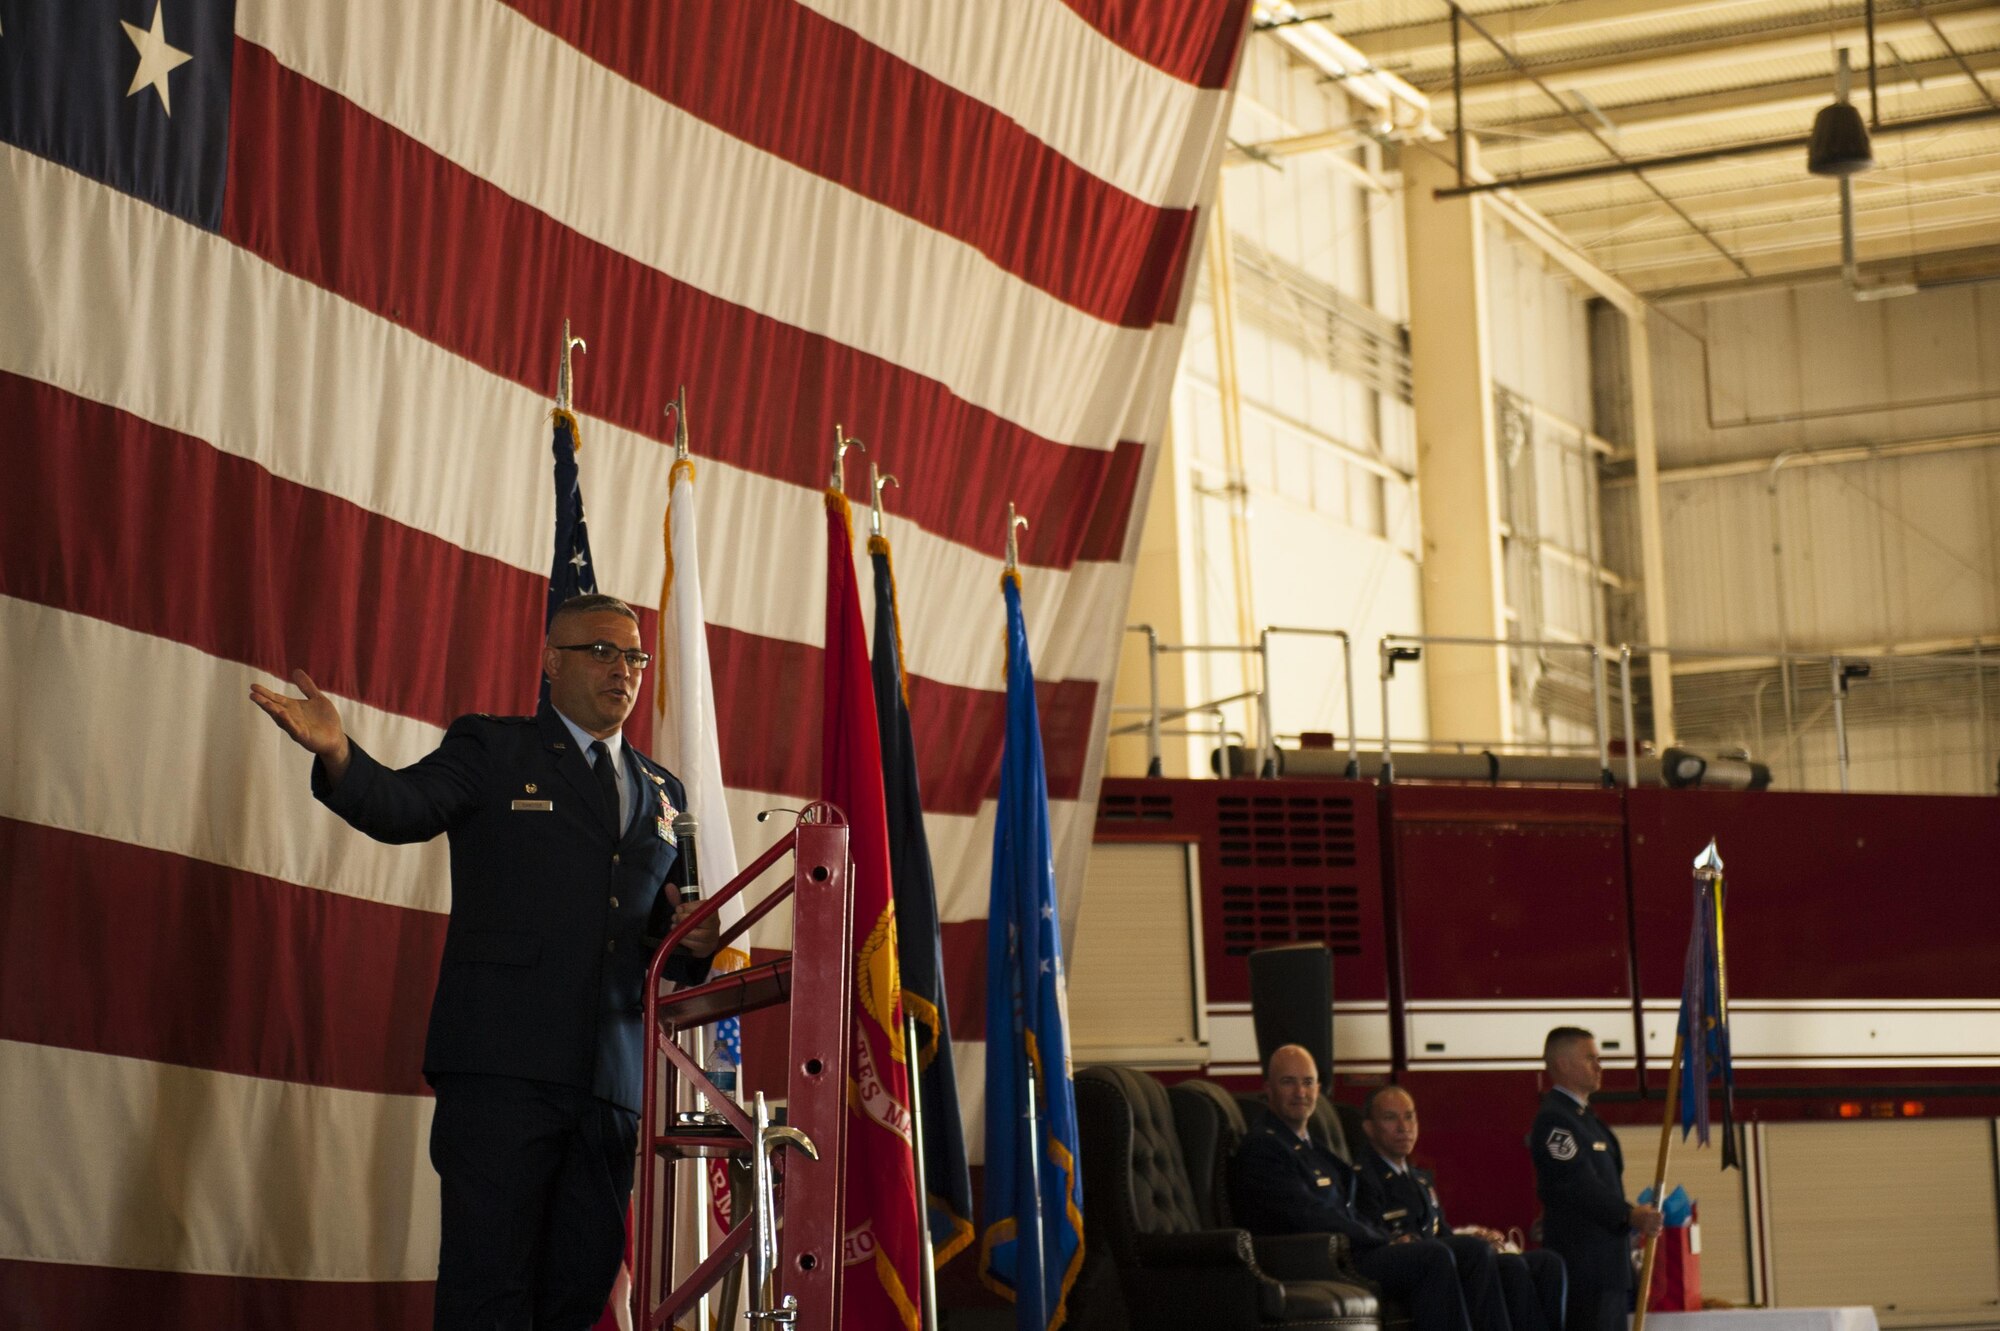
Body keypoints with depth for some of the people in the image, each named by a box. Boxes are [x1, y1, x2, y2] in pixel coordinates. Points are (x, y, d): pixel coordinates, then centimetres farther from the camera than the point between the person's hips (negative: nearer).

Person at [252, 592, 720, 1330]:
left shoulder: (662, 792, 22)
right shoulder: (490, 749, 7)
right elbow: (403, 807, -11)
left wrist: (691, 942, 3)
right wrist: (337, 754, -32)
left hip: (609, 1081, 5)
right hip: (502, 1068, -5)